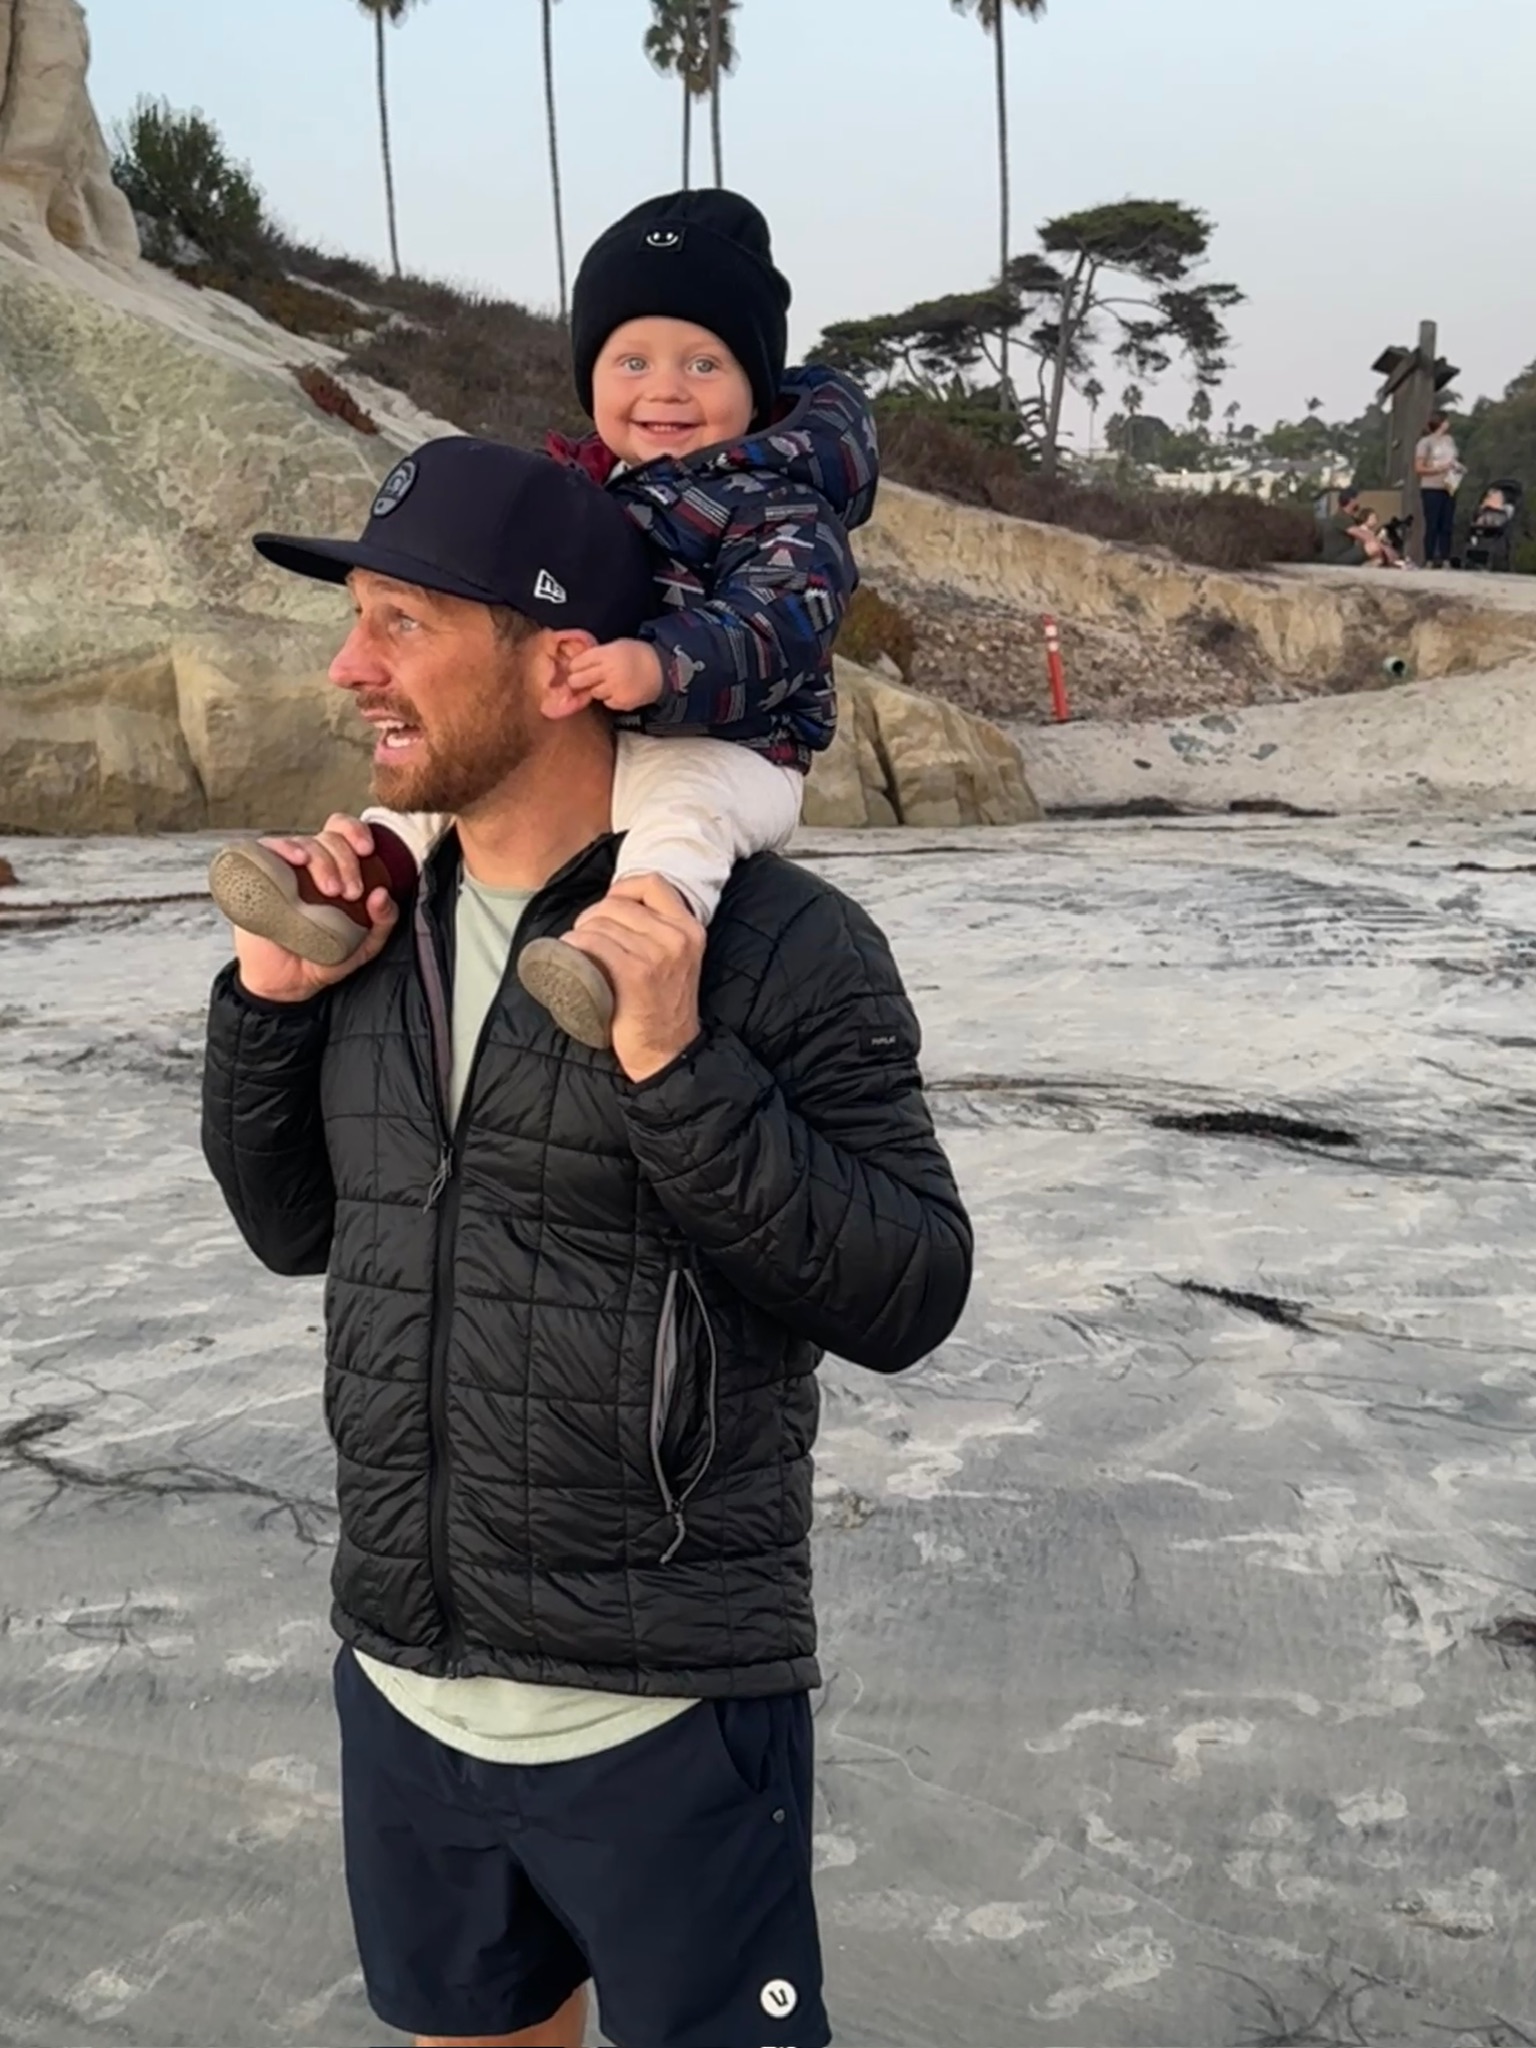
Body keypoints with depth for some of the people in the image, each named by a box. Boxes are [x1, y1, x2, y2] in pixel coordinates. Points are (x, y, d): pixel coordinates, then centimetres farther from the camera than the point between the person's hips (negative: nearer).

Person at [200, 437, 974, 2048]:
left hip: (668, 1718, -5)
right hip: (400, 1690, 6)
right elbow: (295, 1228, 10)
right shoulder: (384, 923, 1)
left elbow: (905, 1298, -17)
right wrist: (269, 1000, -5)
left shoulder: (778, 943, -16)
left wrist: (680, 1071, -27)